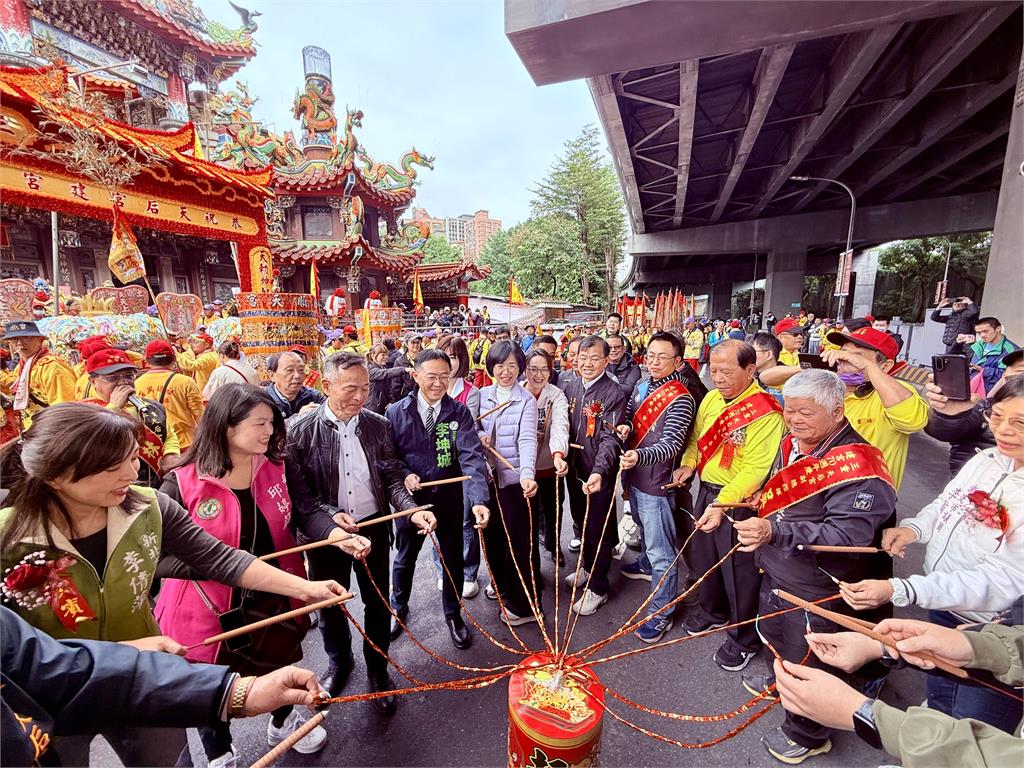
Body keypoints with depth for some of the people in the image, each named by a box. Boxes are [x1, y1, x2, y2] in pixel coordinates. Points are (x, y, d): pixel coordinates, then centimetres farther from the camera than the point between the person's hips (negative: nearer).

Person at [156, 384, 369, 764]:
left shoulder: (277, 468, -10)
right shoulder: (182, 484, -21)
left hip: (273, 598, 4)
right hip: (210, 608, -3)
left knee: (279, 664, 28)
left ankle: (283, 723, 59)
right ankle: (219, 756, 53)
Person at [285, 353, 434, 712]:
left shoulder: (378, 425, -6)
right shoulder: (300, 430, -13)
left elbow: (391, 478, -3)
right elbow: (297, 490, -12)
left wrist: (412, 510, -19)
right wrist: (328, 515, -27)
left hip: (374, 527, 1)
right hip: (325, 532, -1)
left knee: (377, 603, 16)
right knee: (330, 606, 20)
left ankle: (378, 668, 42)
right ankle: (339, 662, 50)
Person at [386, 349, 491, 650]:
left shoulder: (459, 413, -11)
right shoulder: (396, 412, -9)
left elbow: (471, 456, -22)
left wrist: (479, 499, -35)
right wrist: (404, 475, -21)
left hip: (448, 499, 0)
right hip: (410, 498, 1)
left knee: (453, 559, 16)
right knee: (404, 558, 23)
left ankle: (453, 614, 44)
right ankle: (398, 607, 52)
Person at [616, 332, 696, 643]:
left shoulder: (680, 399, -20)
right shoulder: (641, 386, 3)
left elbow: (671, 445, -26)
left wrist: (639, 456, -43)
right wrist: (625, 428, -8)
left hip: (657, 482, -8)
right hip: (635, 476, 8)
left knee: (660, 550, 1)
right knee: (644, 528, 31)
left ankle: (661, 613, 16)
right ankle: (645, 565, 56)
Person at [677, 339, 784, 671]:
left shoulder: (766, 412, -21)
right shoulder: (712, 398, 1)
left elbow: (755, 469, -25)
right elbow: (696, 438, 15)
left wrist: (722, 505, -29)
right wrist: (688, 464, -2)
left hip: (739, 501, -7)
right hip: (706, 492, 7)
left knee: (739, 572, 9)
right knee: (705, 558, 22)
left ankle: (744, 639, 33)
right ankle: (714, 610, 48)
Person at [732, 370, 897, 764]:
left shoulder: (858, 468, -26)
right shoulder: (791, 446, 1)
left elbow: (847, 535, -35)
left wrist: (775, 531, -43)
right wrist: (748, 512, 2)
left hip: (814, 591, -8)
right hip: (775, 573, 8)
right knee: (773, 636, 30)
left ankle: (807, 734, 40)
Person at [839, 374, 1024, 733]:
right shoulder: (985, 460, -3)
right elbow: (942, 507, 8)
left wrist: (897, 591, -39)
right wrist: (913, 528, -14)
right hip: (943, 610, 6)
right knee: (938, 703, 30)